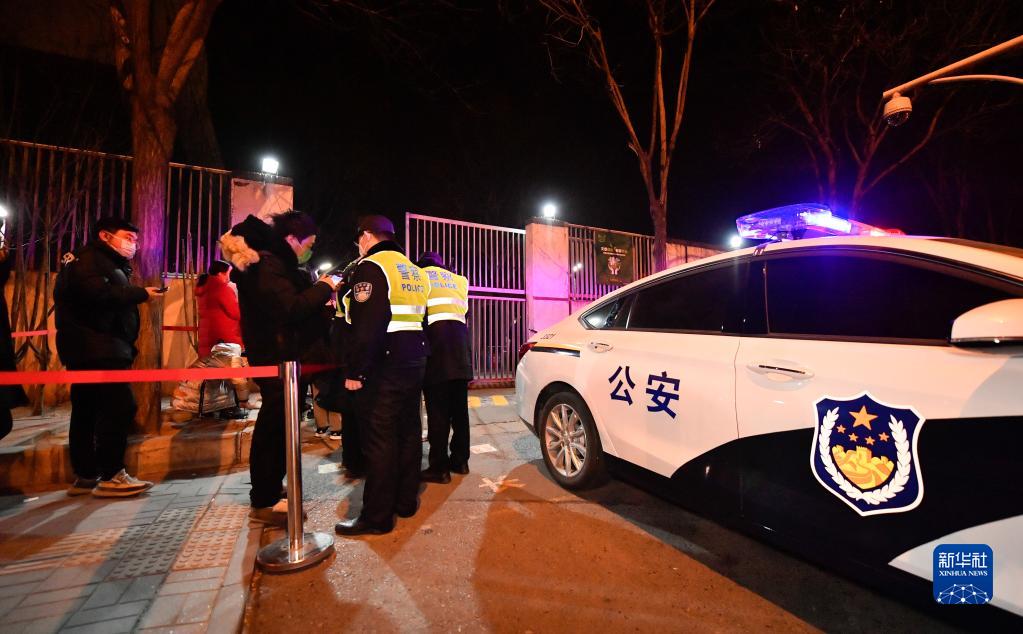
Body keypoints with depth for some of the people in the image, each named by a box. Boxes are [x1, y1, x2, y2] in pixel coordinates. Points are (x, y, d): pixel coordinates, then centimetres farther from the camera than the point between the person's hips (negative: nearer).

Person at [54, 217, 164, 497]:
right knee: (119, 406, -13)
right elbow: (98, 294, -25)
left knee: (87, 410, 11)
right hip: (95, 347, -11)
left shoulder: (107, 263, 24)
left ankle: (85, 477, 17)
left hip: (96, 347, 11)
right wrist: (140, 294, -17)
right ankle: (111, 477, -8)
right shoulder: (89, 258, -7)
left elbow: (110, 300, 16)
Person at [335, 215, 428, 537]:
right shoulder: (414, 270, 17)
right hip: (415, 360, 9)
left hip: (385, 364, -9)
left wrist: (355, 371, -16)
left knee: (379, 438, -2)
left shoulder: (371, 267, -9)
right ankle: (406, 501, 26)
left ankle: (377, 516, 7)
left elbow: (365, 325, -19)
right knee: (408, 432, 14)